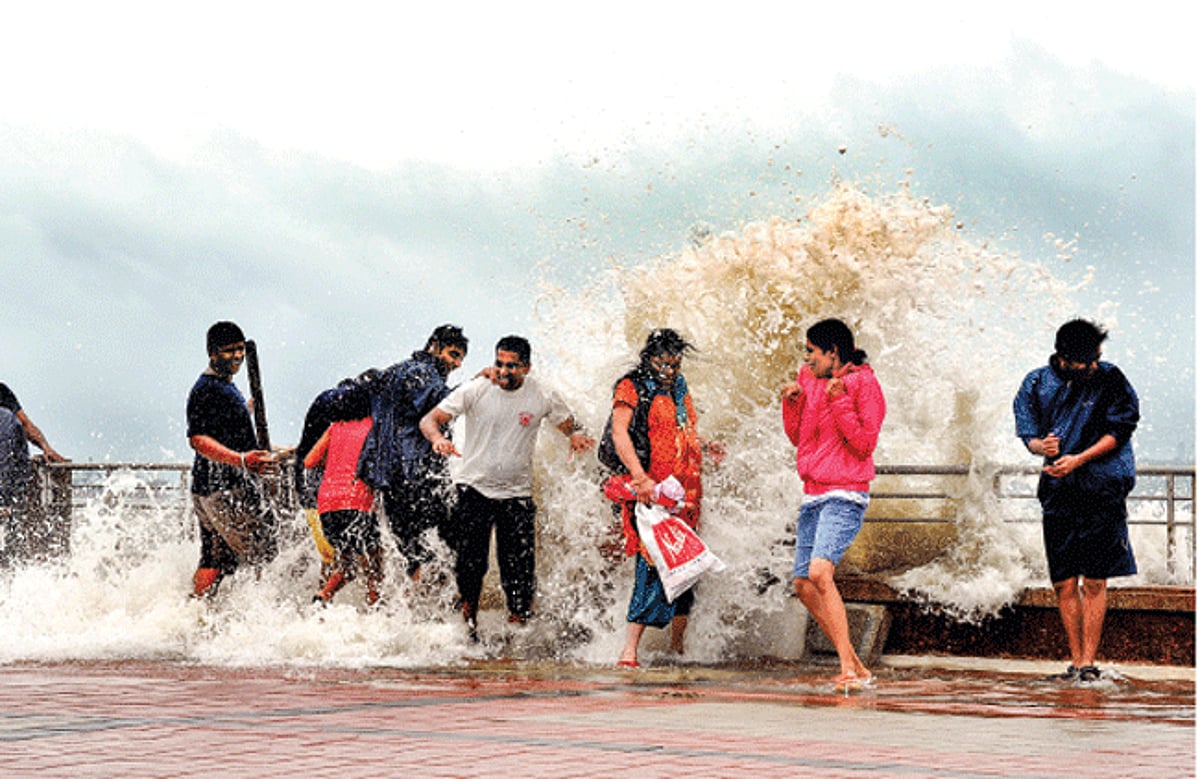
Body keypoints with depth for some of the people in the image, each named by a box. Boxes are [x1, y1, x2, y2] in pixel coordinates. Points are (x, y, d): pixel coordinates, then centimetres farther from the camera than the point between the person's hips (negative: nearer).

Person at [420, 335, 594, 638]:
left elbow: (569, 426, 11)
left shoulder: (542, 396, -3)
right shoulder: (475, 390, -8)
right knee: (470, 564, -3)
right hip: (475, 488, -1)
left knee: (520, 569, -3)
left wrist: (577, 437, -14)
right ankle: (468, 624, 15)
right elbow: (430, 419, -8)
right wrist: (438, 438, -31)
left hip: (517, 492, 1)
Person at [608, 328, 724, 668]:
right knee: (652, 567, -15)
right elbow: (620, 433, -15)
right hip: (651, 493, -7)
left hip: (685, 493, 7)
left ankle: (678, 645, 25)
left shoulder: (679, 389, 19)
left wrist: (705, 446, 12)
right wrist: (640, 477, -27)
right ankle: (629, 652, -15)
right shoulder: (632, 388, -3)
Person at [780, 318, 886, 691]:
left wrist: (839, 402, -19)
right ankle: (856, 667, 17)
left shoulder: (863, 384, -8)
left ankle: (848, 669, -25)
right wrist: (792, 403, 2)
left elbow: (864, 445, -13)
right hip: (813, 495, 9)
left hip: (845, 496, -8)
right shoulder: (809, 380, 13)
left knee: (819, 572, -26)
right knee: (804, 586, 7)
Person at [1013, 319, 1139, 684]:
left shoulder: (1111, 380, -1)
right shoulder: (1037, 383, 5)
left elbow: (1119, 430, -4)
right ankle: (1076, 662, 11)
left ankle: (1088, 662, 3)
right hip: (1058, 492, 3)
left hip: (1102, 490, -2)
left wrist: (1078, 460, -13)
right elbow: (1027, 431, 8)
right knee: (1064, 583, 3)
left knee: (1094, 581, -3)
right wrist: (1040, 446, -15)